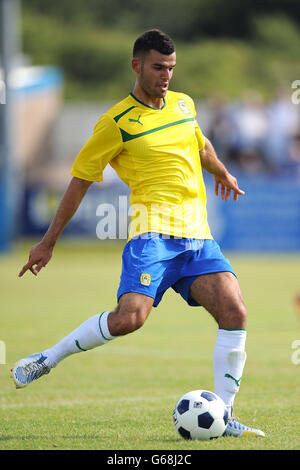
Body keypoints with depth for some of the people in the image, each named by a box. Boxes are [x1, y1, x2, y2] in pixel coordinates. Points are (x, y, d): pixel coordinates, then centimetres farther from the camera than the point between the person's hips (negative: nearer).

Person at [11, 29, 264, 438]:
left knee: (235, 313, -12)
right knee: (130, 317, -24)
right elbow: (80, 181, 4)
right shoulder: (117, 122, -2)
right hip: (153, 231, -6)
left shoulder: (184, 104, 15)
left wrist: (222, 174, 52)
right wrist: (48, 242, 7)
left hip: (197, 235, 6)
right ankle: (47, 359, -2)